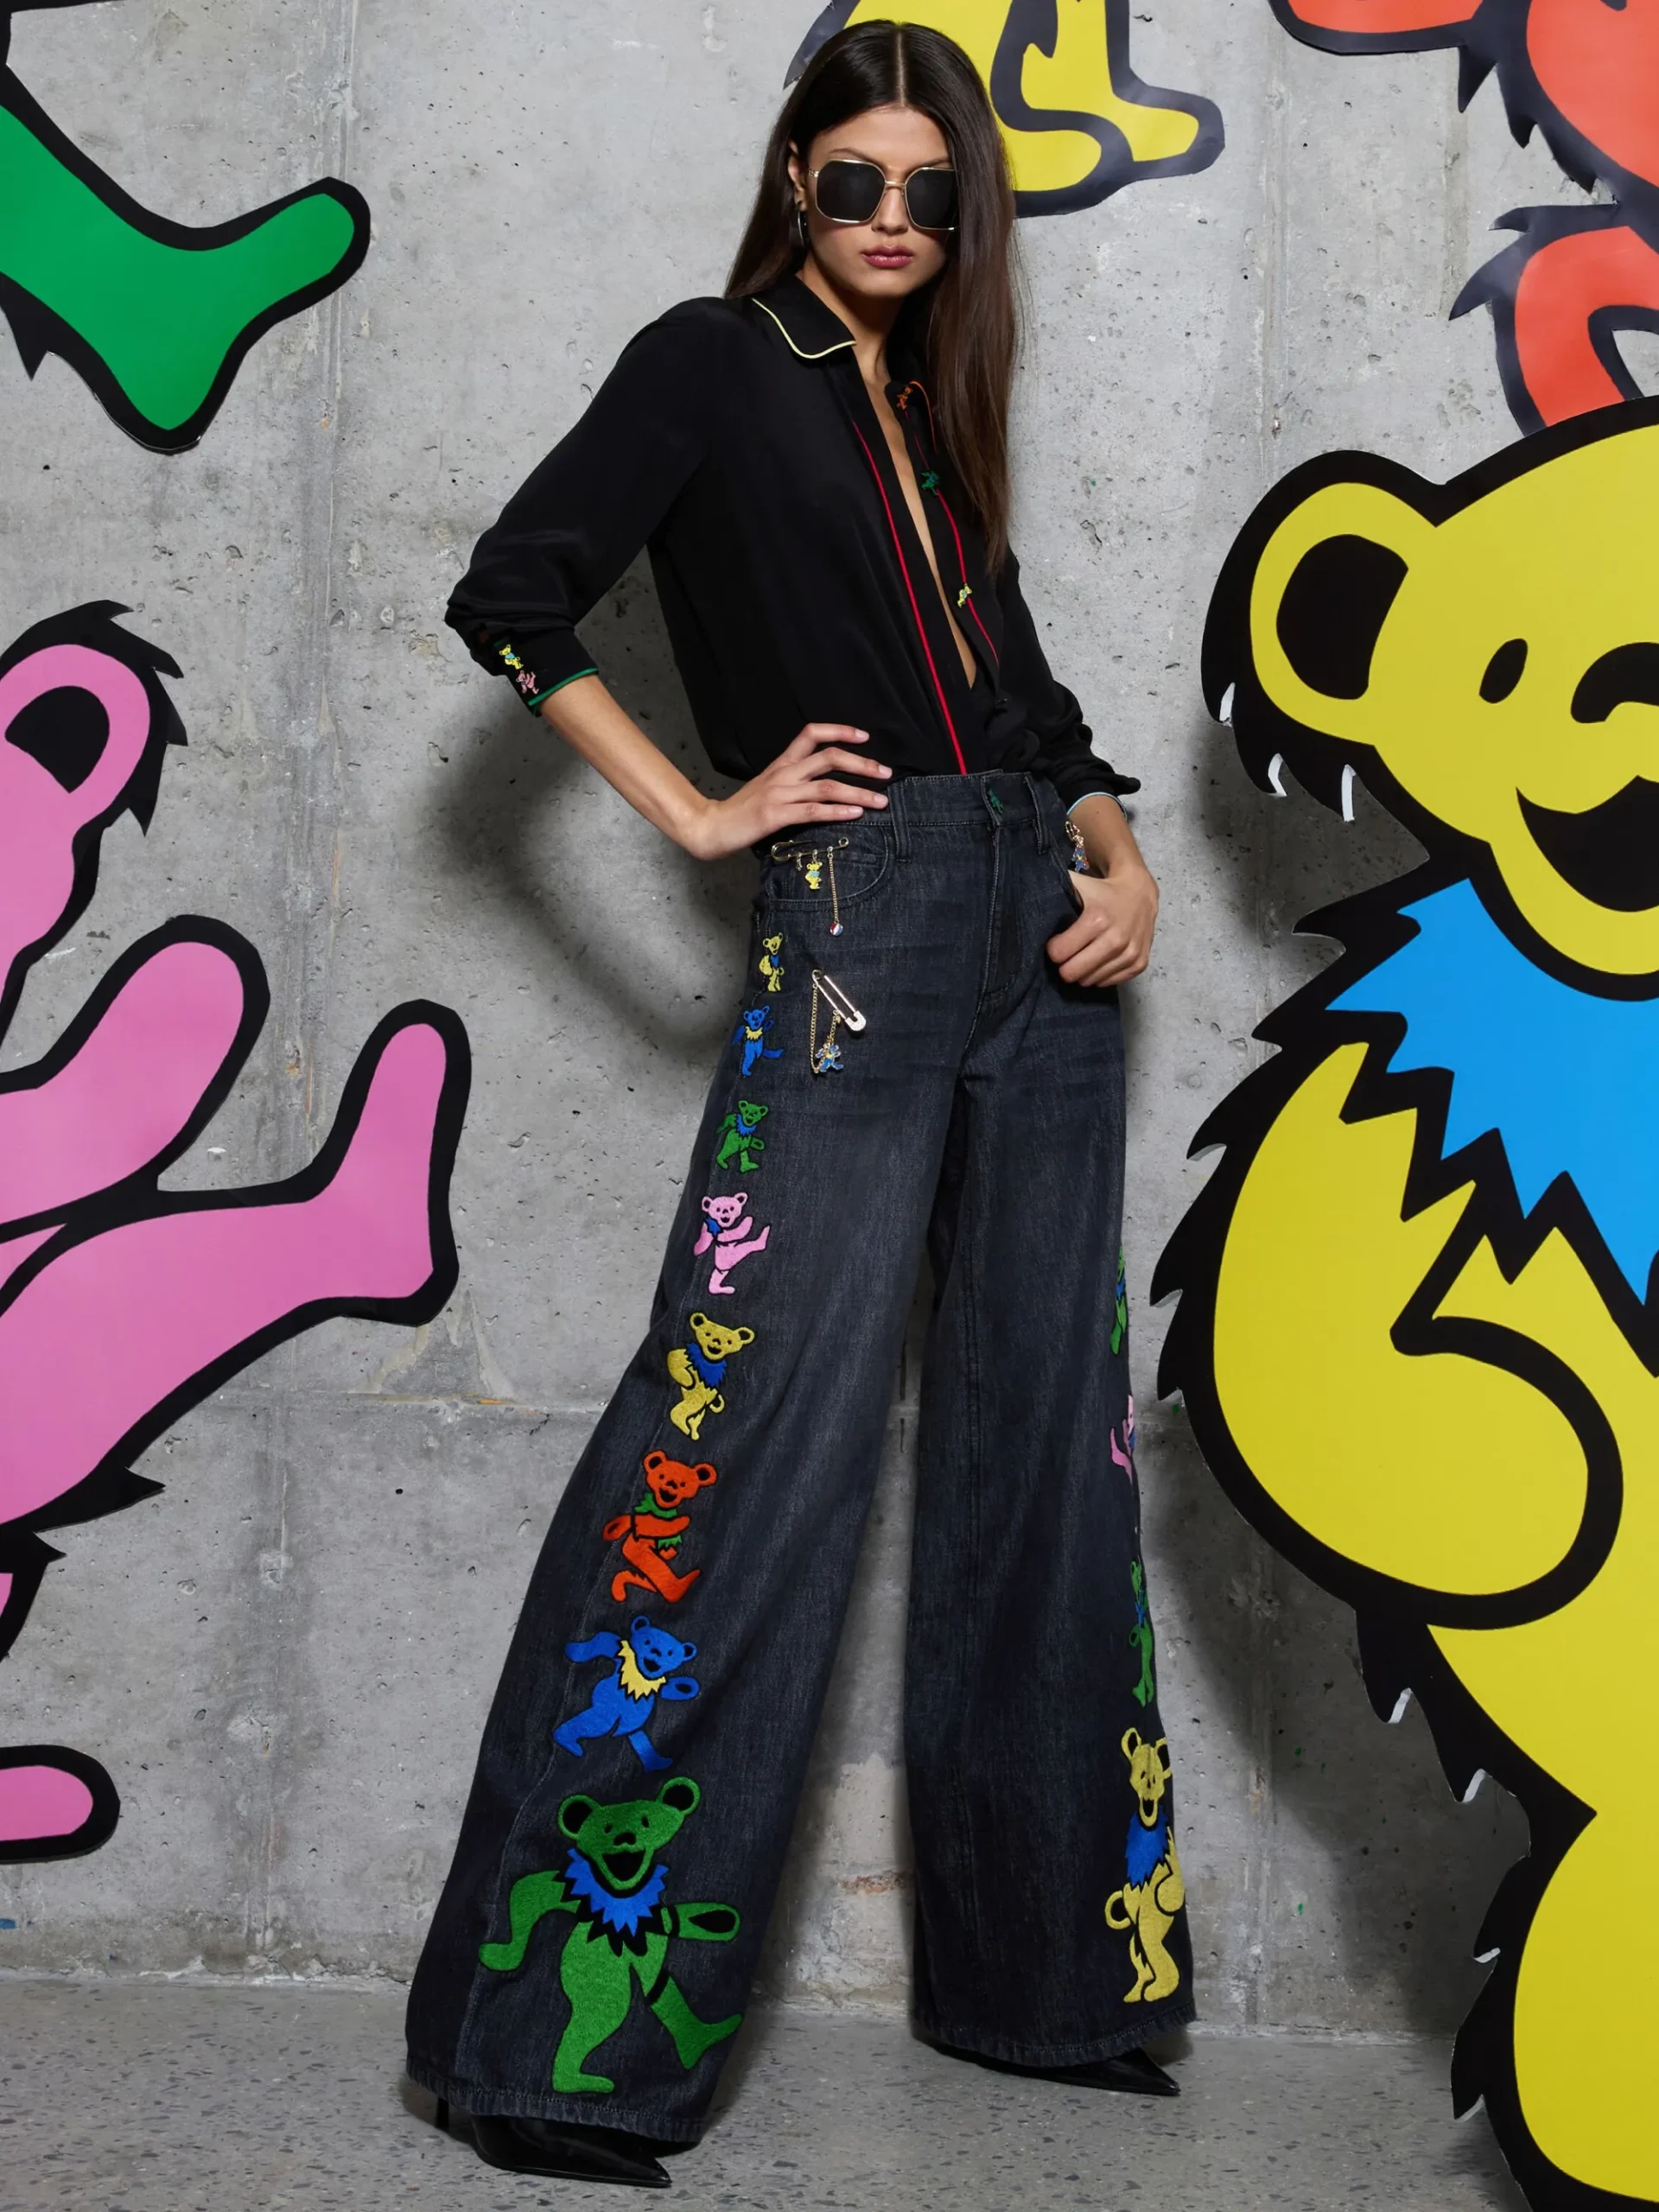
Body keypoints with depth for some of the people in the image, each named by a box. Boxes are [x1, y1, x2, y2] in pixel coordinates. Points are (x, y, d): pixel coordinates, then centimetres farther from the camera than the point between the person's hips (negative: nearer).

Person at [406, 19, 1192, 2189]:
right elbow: (514, 598, -6)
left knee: (1048, 1452, 8)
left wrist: (1120, 857, 3)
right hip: (855, 927, -7)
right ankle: (563, 2036, -5)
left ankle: (1047, 1969, 20)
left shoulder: (936, 410, 22)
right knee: (750, 1446, -11)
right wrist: (704, 812, -8)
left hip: (1042, 945, 7)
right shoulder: (717, 364, 4)